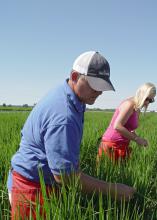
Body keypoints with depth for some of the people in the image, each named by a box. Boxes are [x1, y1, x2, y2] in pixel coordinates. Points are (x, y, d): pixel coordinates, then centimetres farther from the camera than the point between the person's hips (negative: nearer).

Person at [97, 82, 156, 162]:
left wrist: (140, 139, 2)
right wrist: (136, 139, -15)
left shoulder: (137, 110, 13)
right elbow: (117, 126, -22)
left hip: (121, 146, 9)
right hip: (112, 145, -9)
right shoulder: (129, 104, -14)